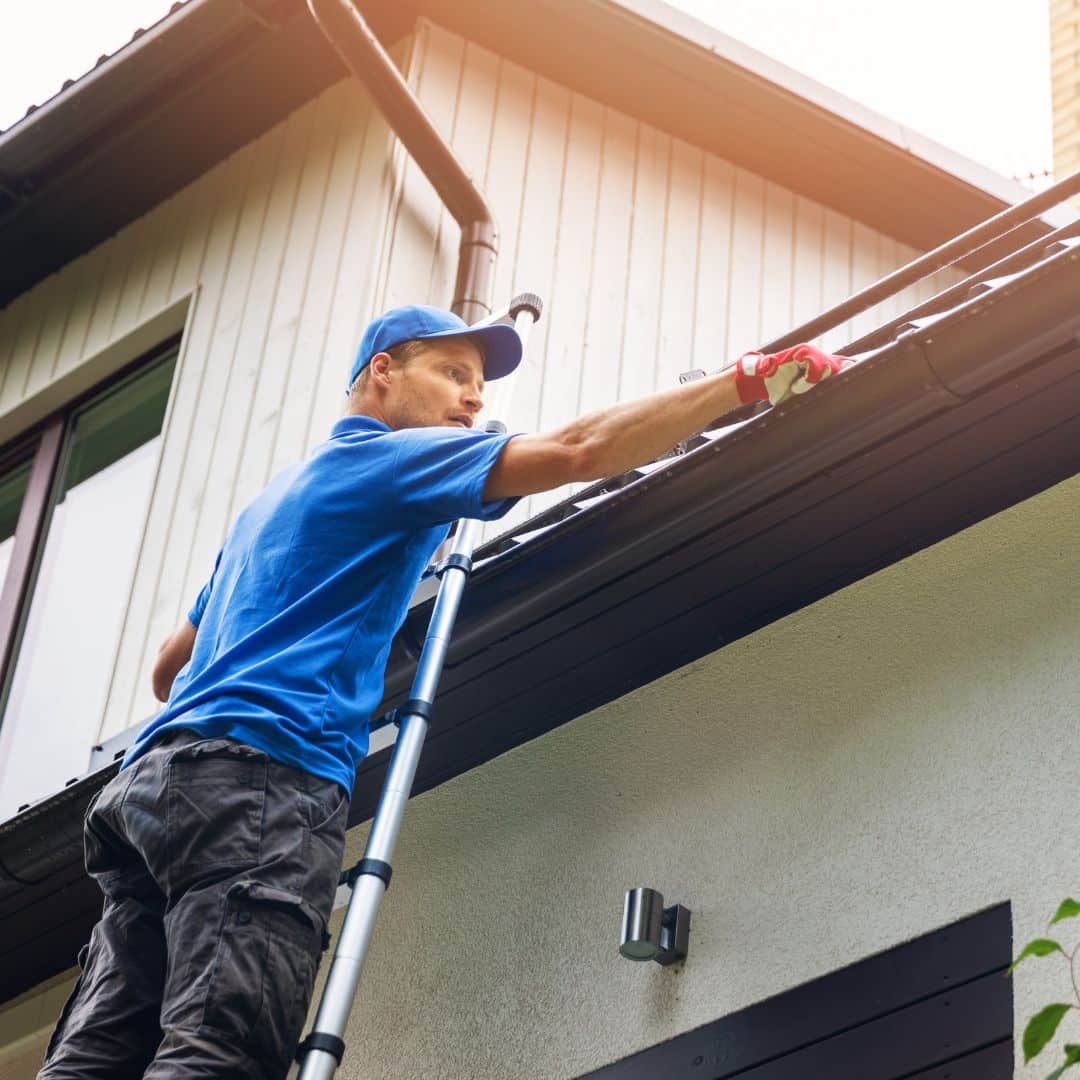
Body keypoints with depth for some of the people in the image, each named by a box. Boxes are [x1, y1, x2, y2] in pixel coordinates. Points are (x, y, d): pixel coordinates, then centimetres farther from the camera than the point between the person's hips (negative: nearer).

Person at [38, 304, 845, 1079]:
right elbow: (579, 451, -5)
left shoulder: (276, 499, 35)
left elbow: (168, 670, 37)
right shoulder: (384, 456, 7)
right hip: (259, 766, -9)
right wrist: (754, 379, -3)